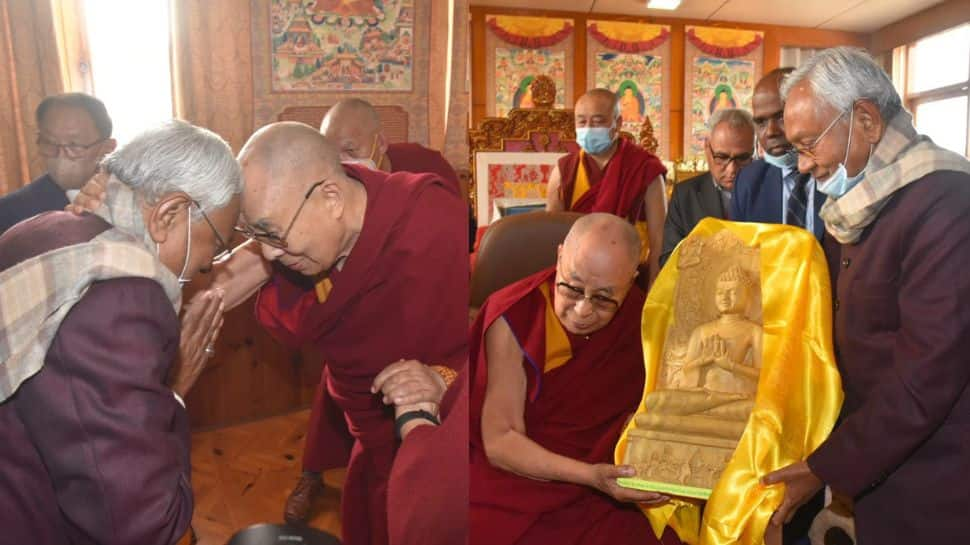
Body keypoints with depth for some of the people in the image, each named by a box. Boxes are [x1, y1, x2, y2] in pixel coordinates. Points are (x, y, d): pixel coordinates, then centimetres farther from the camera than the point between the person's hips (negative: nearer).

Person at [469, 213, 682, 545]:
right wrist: (589, 475, -24)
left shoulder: (639, 317, -6)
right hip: (517, 484, -3)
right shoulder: (514, 318, -16)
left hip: (608, 494, 3)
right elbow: (499, 442, -16)